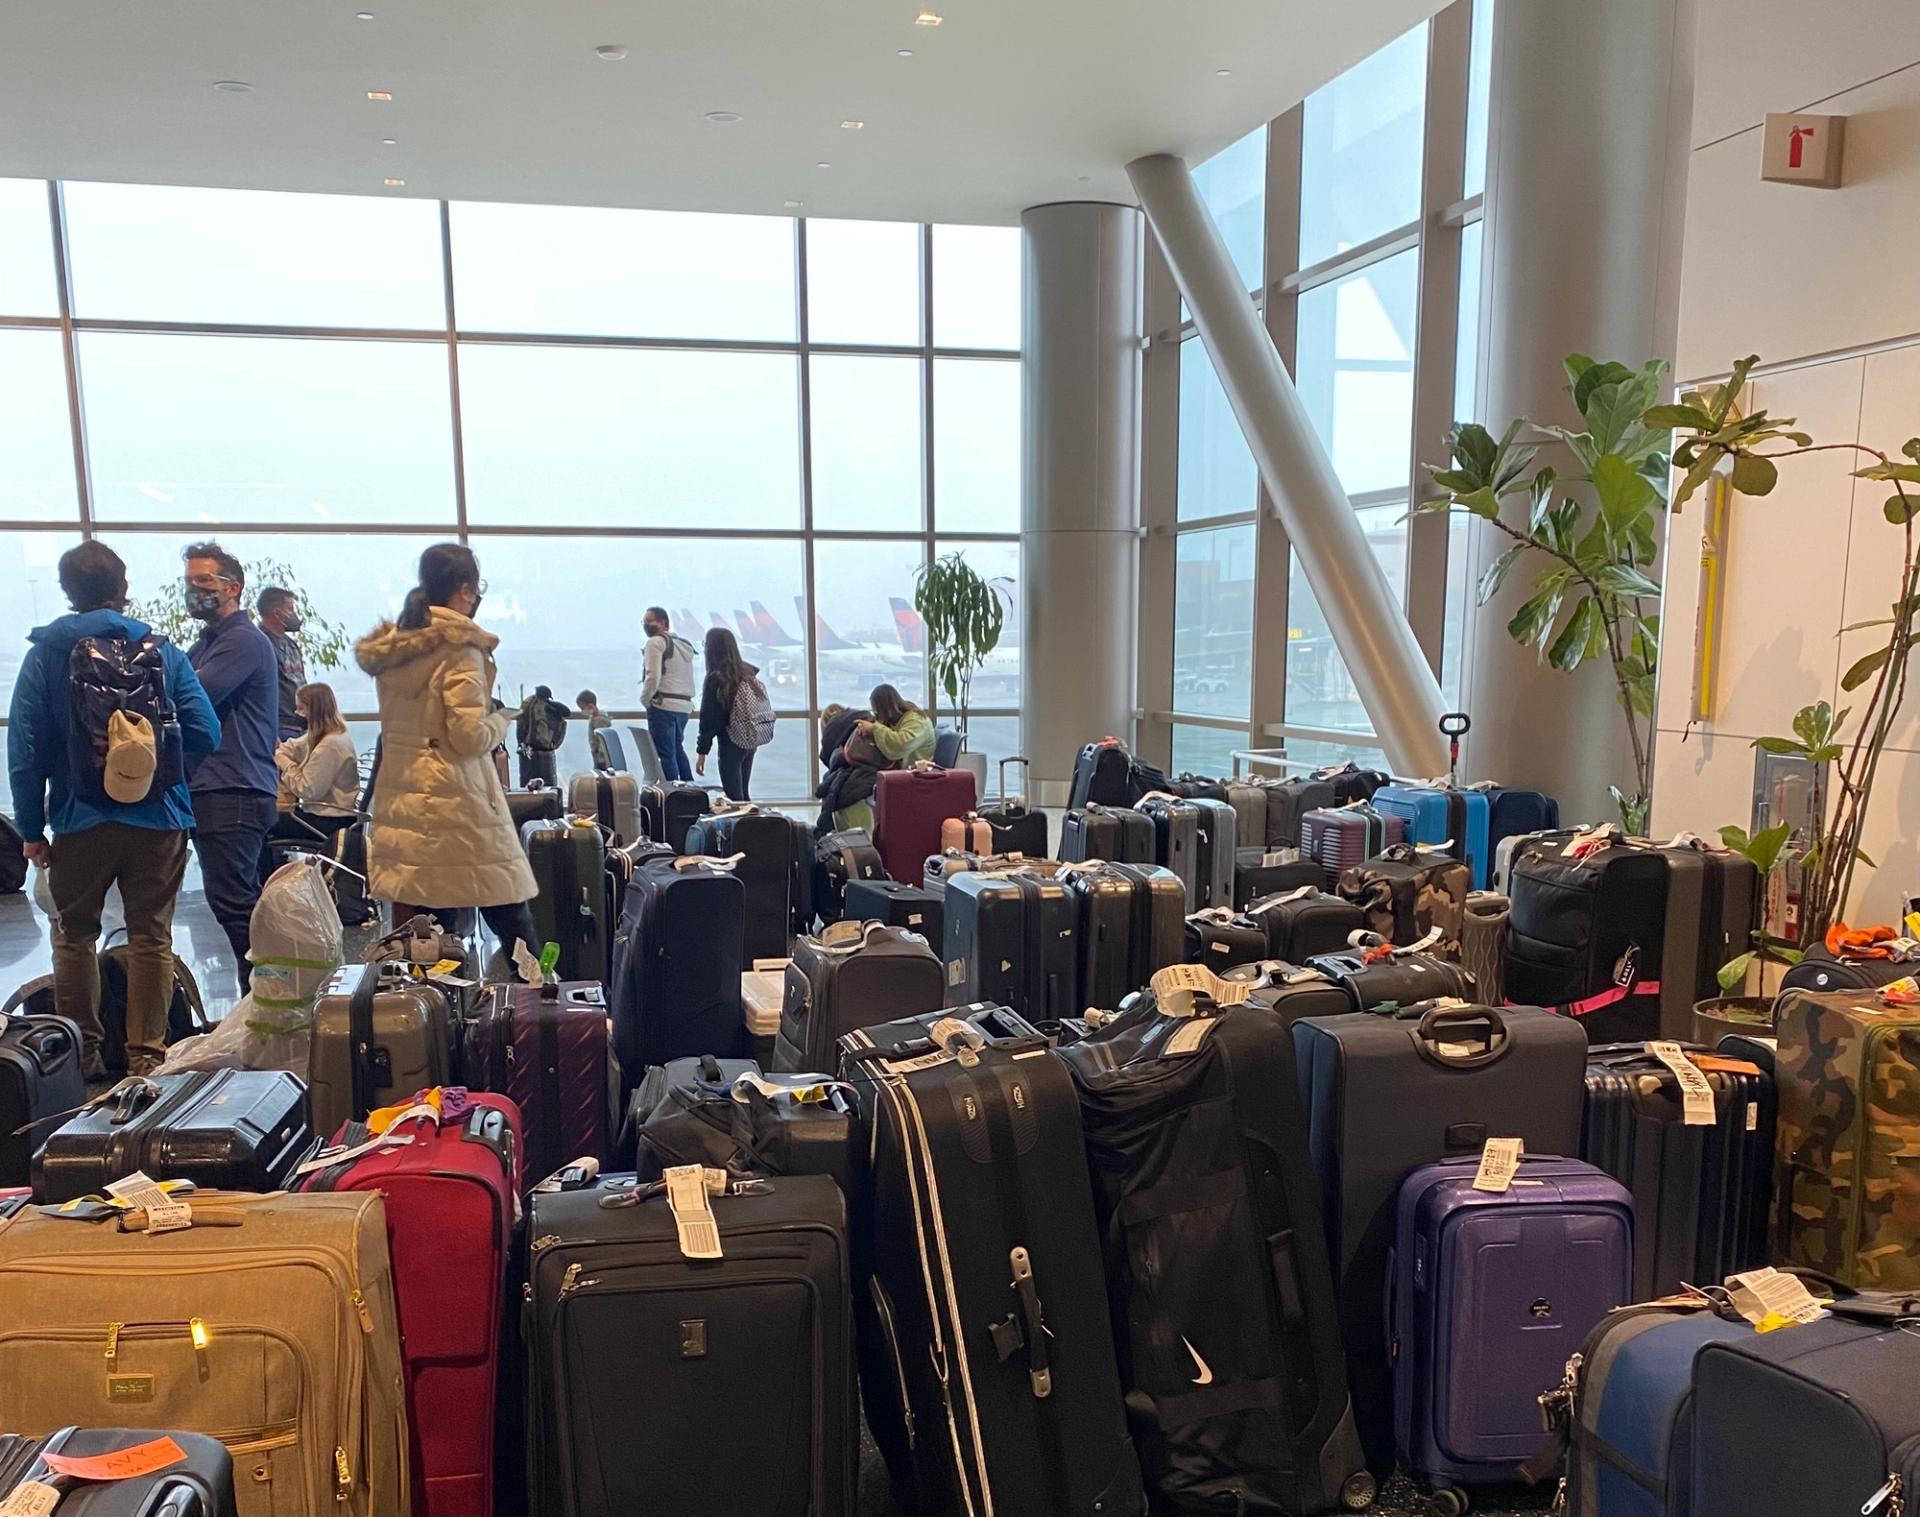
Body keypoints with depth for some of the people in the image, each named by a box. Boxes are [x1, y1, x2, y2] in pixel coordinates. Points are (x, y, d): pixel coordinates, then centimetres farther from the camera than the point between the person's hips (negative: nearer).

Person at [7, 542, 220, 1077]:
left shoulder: (45, 651, -2)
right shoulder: (162, 650, -1)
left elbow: (24, 748, -5)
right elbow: (206, 735, -5)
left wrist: (31, 827, 2)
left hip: (79, 821, 0)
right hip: (158, 819, 0)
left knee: (74, 937, 14)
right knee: (151, 938, 7)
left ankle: (81, 1056, 19)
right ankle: (146, 1054, 8)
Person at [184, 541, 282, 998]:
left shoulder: (244, 640, -9)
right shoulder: (209, 642, 22)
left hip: (233, 794, -10)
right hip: (213, 791, 10)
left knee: (232, 902, -10)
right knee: (243, 902, 14)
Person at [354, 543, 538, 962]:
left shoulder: (391, 645, 11)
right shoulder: (460, 647, -12)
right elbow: (470, 737, -17)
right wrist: (504, 719, 2)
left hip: (399, 796, 8)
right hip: (452, 800, -7)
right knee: (512, 925, 0)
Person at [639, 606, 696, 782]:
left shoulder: (656, 642, -7)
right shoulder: (684, 644, 18)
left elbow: (653, 677, -15)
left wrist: (645, 700, -3)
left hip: (663, 705, -8)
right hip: (685, 706, 8)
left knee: (666, 754, -4)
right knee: (678, 749, 20)